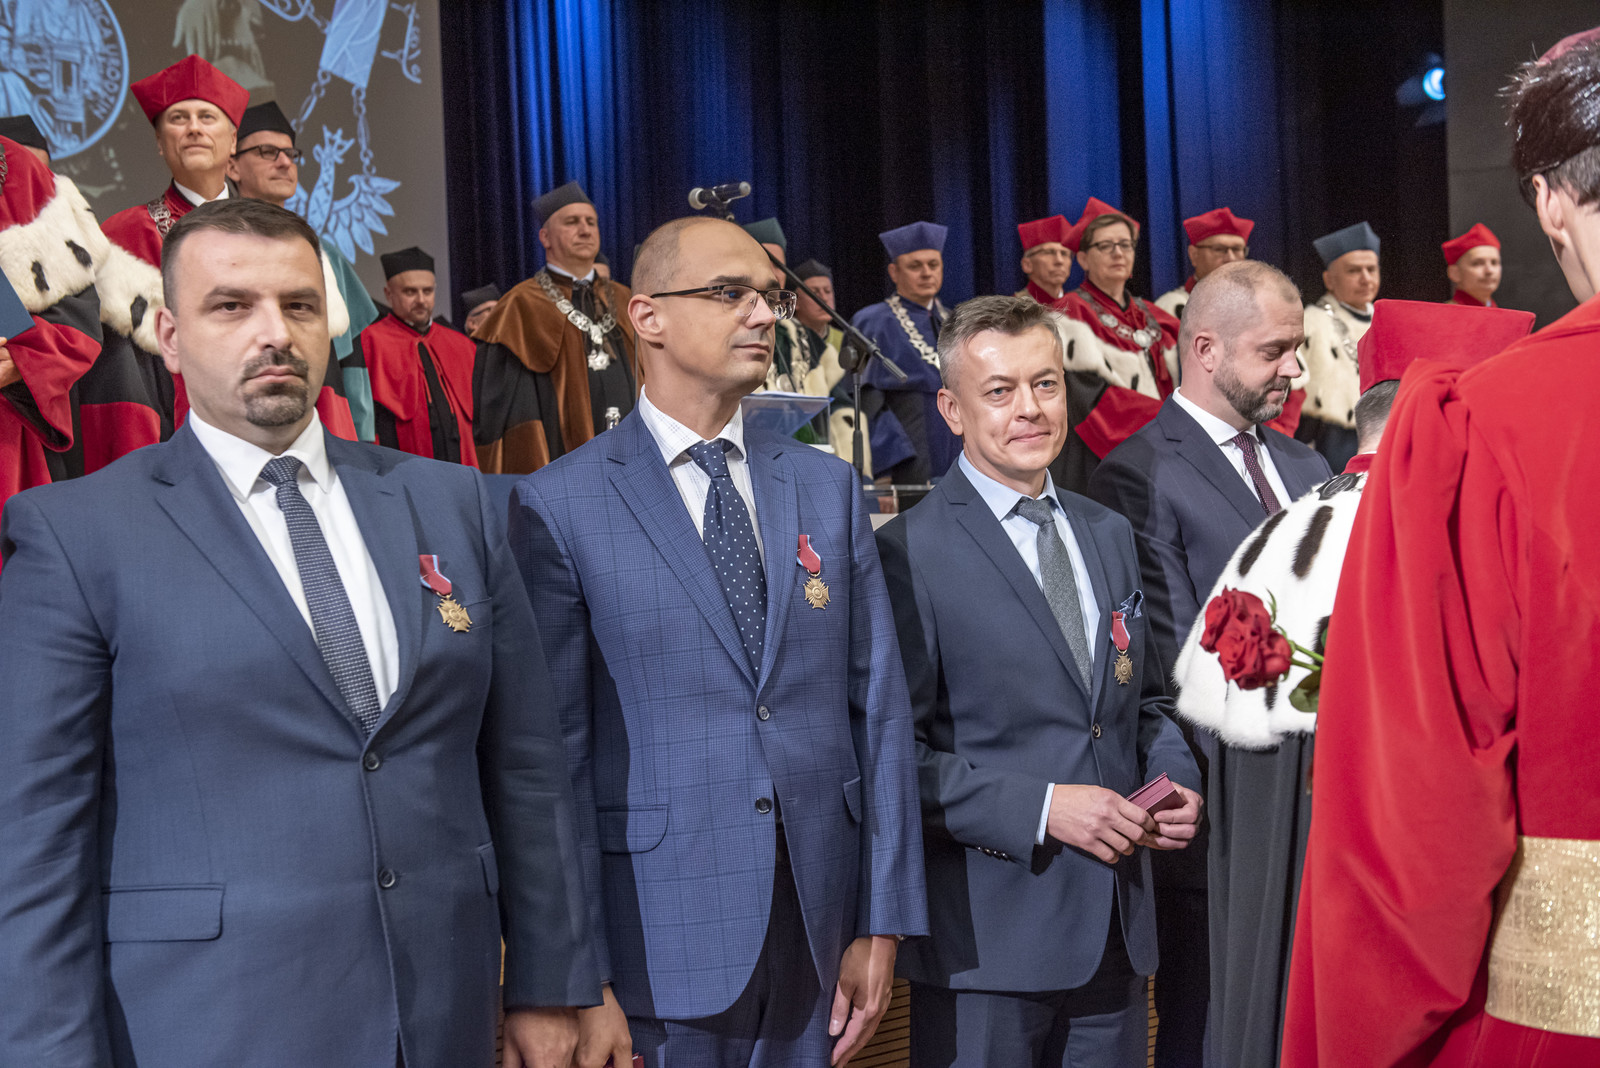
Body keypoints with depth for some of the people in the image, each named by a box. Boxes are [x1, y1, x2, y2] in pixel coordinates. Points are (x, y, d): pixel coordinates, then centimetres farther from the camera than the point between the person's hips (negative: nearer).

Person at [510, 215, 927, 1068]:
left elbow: (879, 708, 6)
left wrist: (883, 923, 2)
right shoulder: (559, 506, -5)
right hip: (660, 948, -3)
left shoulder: (829, 488, 8)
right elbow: (554, 750, -7)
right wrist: (578, 981, -9)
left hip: (820, 937, 4)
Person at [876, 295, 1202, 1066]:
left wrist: (1176, 778, 1)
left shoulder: (1109, 536, 12)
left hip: (1116, 928, 6)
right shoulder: (909, 554, -10)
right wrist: (1039, 807, -19)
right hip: (985, 937, -6)